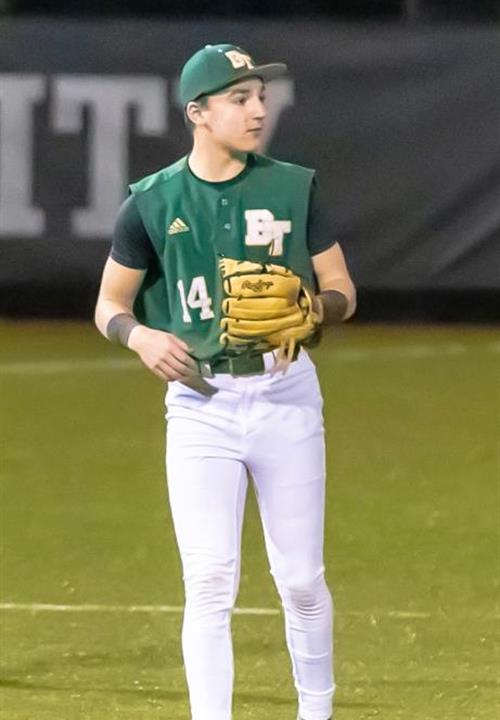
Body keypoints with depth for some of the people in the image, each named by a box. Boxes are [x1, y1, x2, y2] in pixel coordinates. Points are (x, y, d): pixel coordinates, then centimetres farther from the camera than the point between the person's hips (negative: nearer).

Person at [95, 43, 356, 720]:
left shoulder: (294, 187, 1)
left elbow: (343, 294, 4)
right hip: (199, 402, -1)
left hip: (285, 392, 1)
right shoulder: (152, 202, 1)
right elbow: (109, 306, 9)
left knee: (301, 580, 7)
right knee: (210, 582, -8)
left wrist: (308, 306, -19)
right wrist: (141, 335, -14)